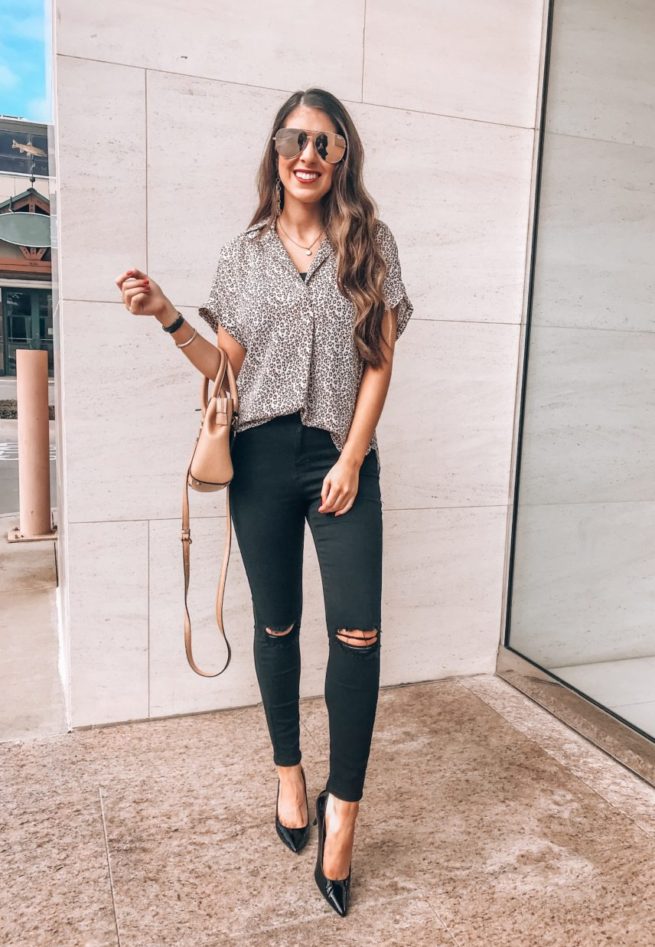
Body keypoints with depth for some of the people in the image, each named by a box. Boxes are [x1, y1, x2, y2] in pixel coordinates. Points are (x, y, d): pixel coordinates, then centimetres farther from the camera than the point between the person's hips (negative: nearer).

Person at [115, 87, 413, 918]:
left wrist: (352, 461, -8)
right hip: (261, 459, 2)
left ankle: (342, 807, 10)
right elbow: (228, 369, 8)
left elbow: (378, 364, 0)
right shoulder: (242, 254, 8)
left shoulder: (370, 245, 4)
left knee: (357, 632, -7)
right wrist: (167, 316, -6)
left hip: (342, 459, -1)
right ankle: (289, 772, 32)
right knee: (276, 625, 11)